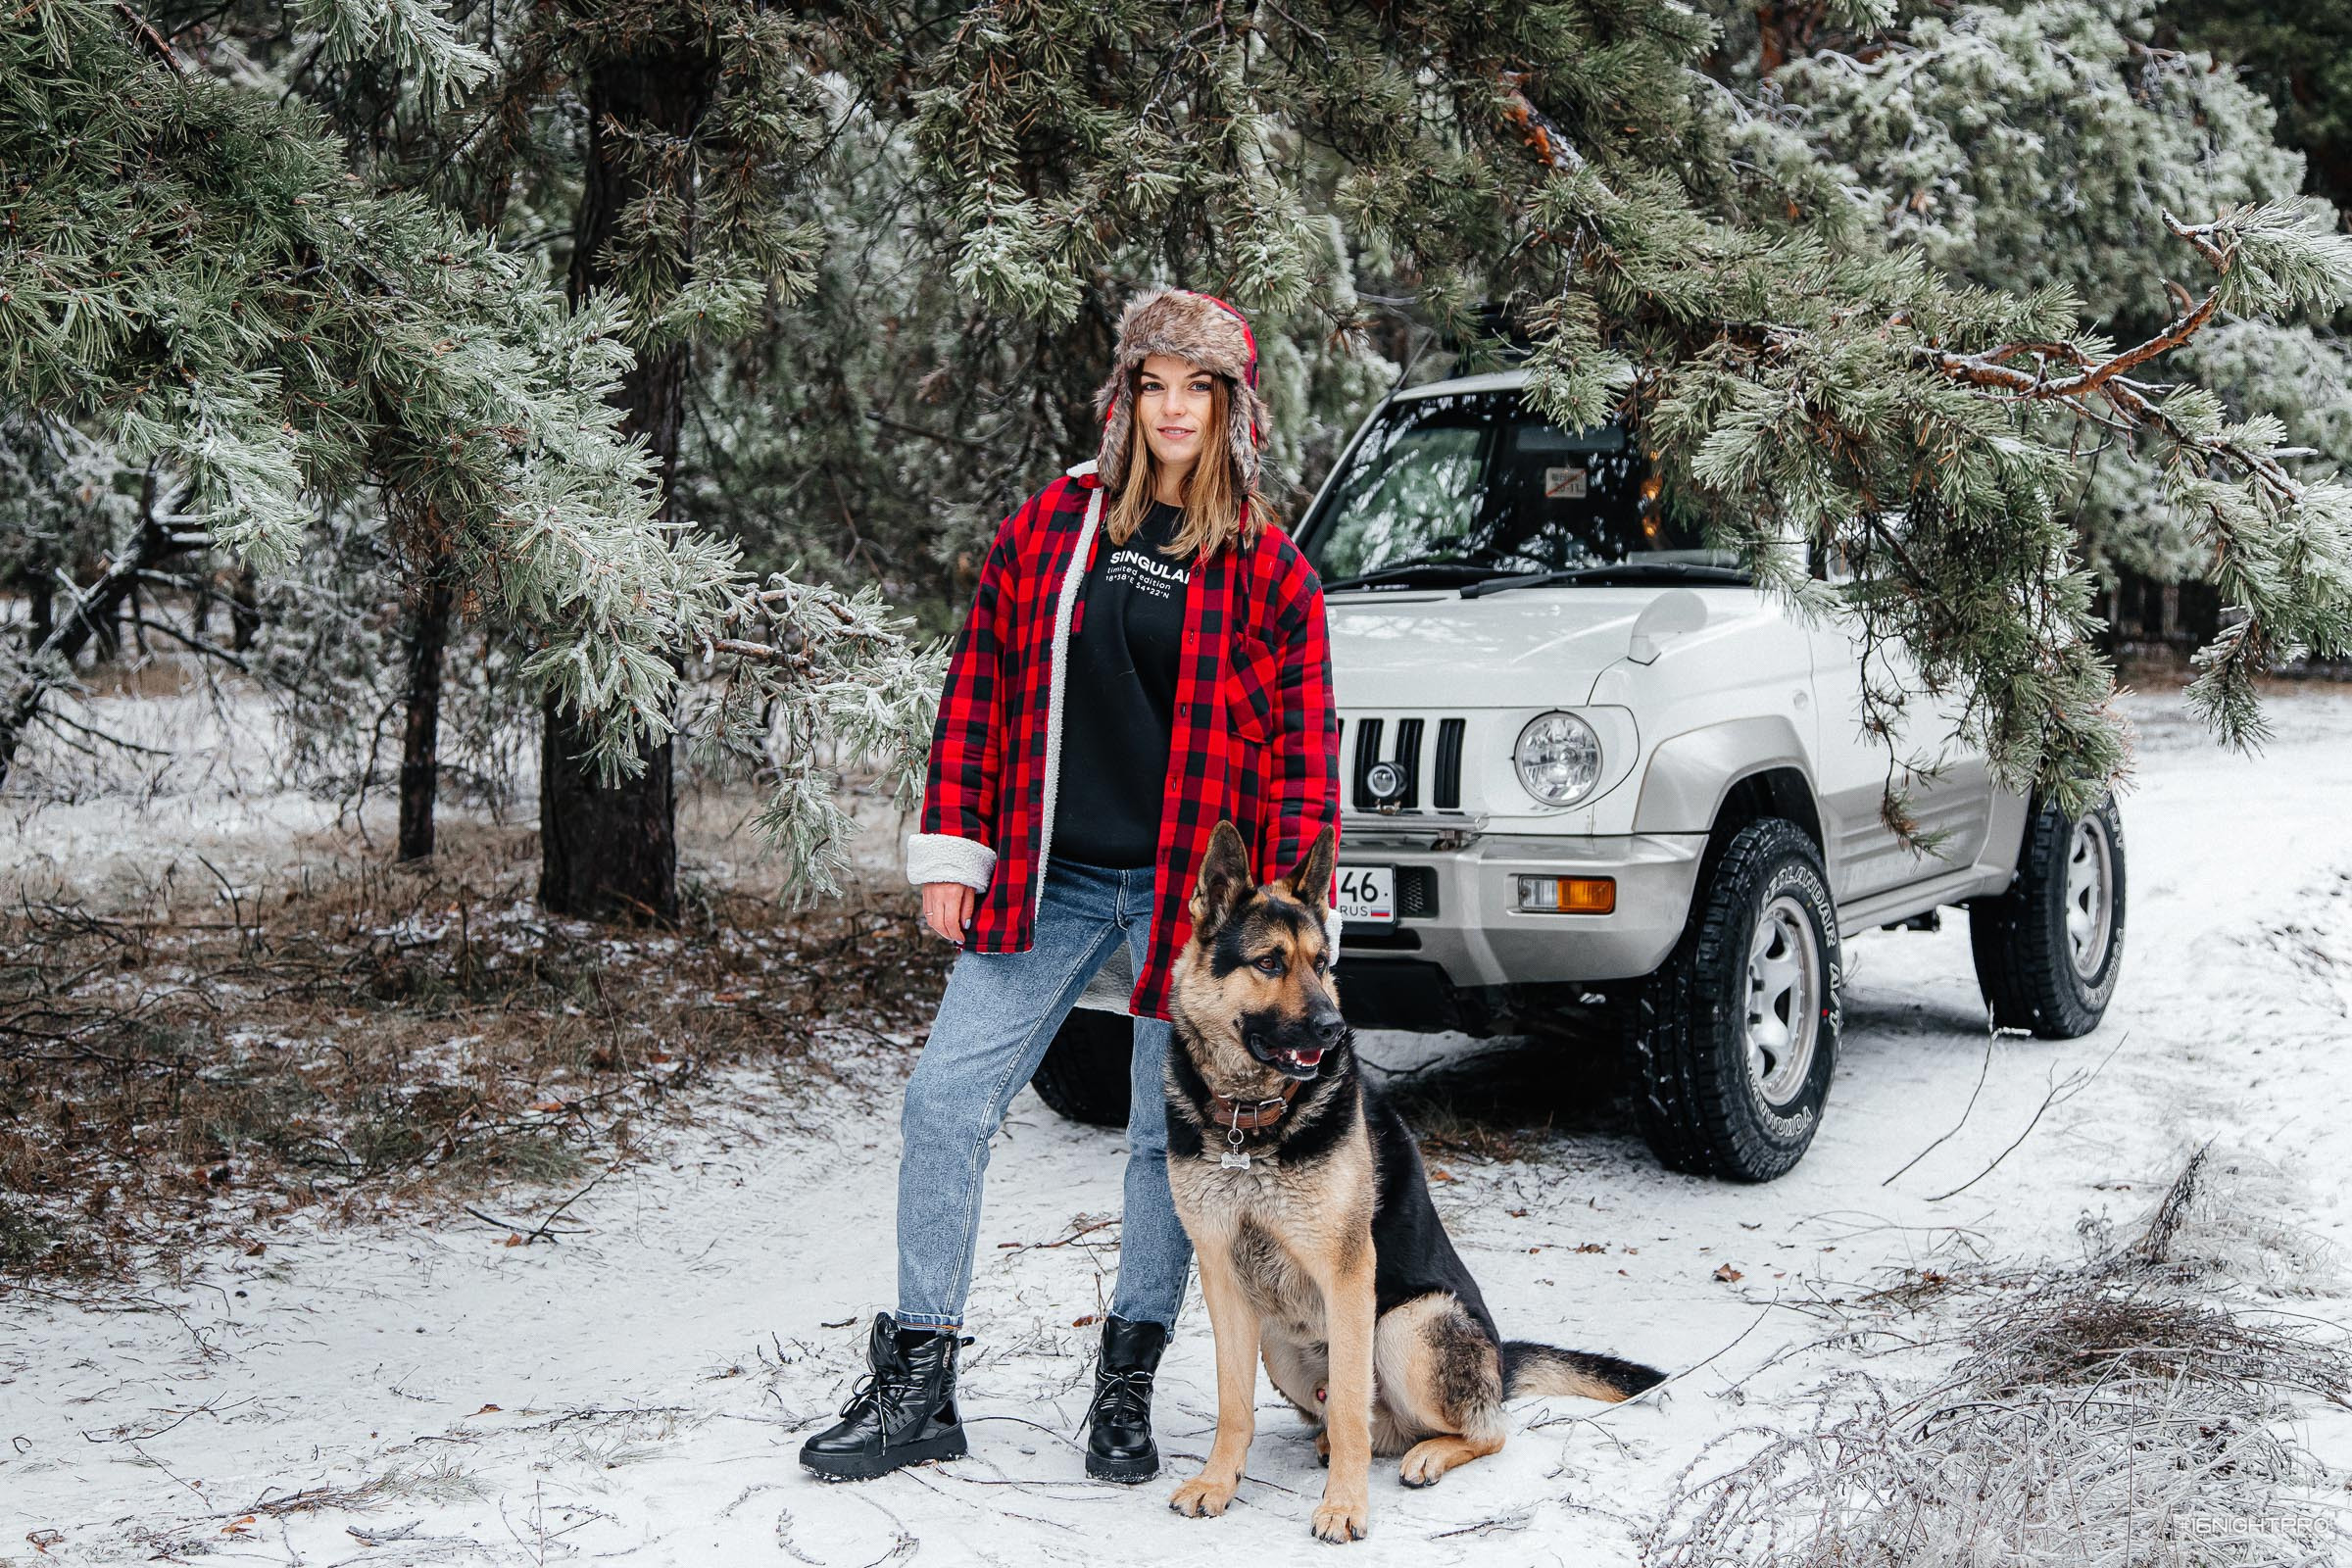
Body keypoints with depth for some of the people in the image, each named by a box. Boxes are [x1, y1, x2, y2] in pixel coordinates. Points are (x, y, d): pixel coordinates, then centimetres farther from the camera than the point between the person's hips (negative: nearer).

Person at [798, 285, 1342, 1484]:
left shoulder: (1268, 571, -1)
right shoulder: (1049, 526, 6)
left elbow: (1301, 755, -1)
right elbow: (980, 689, 7)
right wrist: (950, 848, 2)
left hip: (1189, 889, -2)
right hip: (1047, 880, 2)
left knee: (1172, 1138, 6)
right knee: (945, 1102, -1)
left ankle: (1126, 1386, 23)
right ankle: (917, 1383, 10)